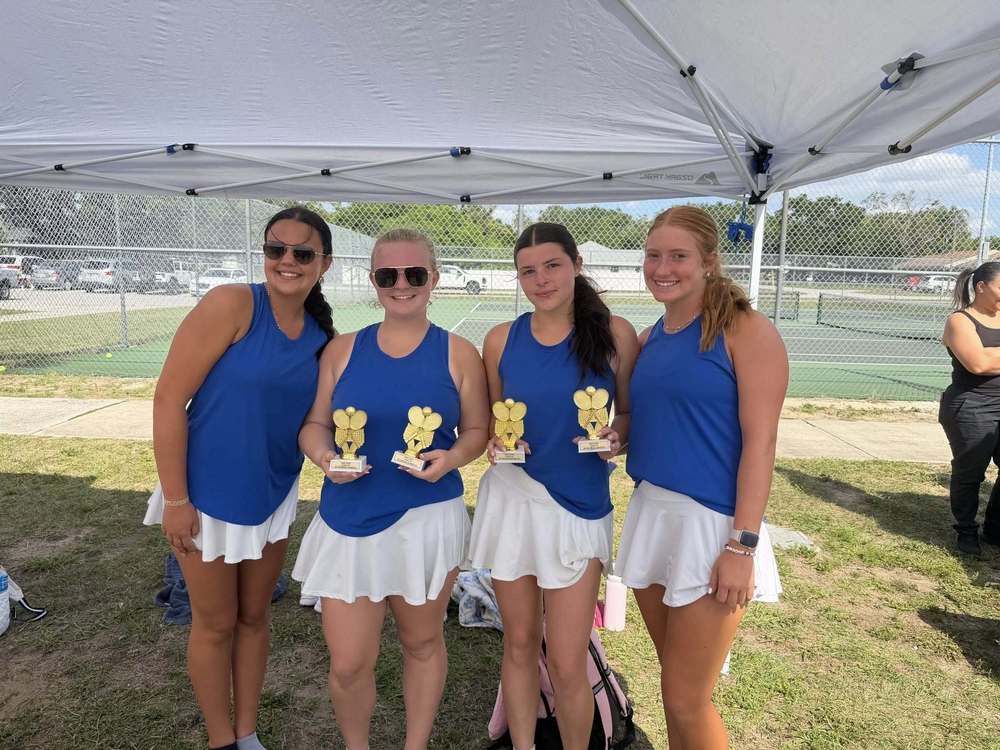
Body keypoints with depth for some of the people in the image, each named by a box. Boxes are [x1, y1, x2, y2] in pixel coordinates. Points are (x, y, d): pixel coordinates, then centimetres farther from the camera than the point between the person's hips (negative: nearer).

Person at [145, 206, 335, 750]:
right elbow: (169, 399, -18)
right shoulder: (231, 305, -19)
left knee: (254, 616, 19)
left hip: (274, 495, 5)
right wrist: (175, 499, -17)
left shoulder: (321, 336, -2)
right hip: (207, 496, -5)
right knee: (216, 623, 12)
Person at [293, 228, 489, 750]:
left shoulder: (458, 354, -1)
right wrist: (324, 456, -14)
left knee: (422, 643, 17)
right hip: (350, 521, 1)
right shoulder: (342, 350, 3)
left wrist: (451, 457, -16)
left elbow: (477, 429, 4)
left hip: (428, 519, -1)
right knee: (348, 664, 4)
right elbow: (314, 424, 7)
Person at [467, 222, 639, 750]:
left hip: (580, 506, -2)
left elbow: (631, 414, 3)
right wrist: (495, 441, -9)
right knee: (519, 643, 15)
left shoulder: (614, 333, -5)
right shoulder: (502, 339, 1)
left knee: (566, 663, 2)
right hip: (511, 498, 2)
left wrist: (615, 436, -18)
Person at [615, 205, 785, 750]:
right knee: (673, 685, 18)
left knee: (687, 700, 3)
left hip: (711, 522, -6)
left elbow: (759, 441, -14)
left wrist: (743, 545, -17)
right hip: (649, 513, 6)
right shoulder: (649, 339, 10)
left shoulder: (745, 331, -10)